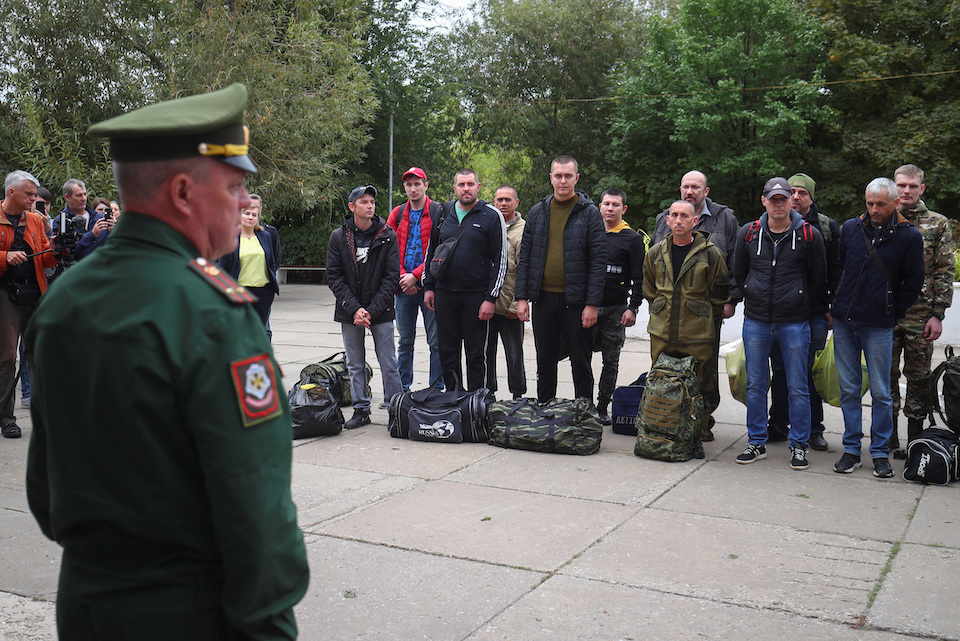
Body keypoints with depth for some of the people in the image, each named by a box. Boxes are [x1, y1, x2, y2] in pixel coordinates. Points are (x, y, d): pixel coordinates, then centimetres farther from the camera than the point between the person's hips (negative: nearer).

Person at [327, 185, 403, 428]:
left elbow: (392, 276, -4)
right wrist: (354, 309, -11)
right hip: (349, 312, 2)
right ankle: (361, 410, 20)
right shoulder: (338, 237, 2)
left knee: (388, 364, 2)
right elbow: (334, 277, -1)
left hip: (381, 310, -2)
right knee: (355, 365, 10)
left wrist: (373, 309, -12)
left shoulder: (387, 236, -1)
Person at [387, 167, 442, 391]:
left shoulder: (438, 212, -3)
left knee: (436, 341, -1)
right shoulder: (397, 214, 12)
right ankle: (402, 388, 20)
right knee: (405, 341, 11)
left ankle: (437, 389, 7)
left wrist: (415, 275, -14)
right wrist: (401, 276, -4)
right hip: (403, 286, 4)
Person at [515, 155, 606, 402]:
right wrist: (521, 296, 2)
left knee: (581, 364, 5)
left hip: (576, 300, -3)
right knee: (545, 362, 12)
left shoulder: (590, 213, -3)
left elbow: (598, 260, -6)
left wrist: (592, 303, -13)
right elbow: (525, 256, 10)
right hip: (543, 298, 4)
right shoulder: (537, 211, 9)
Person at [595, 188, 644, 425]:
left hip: (616, 309, -2)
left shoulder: (632, 239, 3)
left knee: (611, 362, 5)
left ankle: (603, 406, 15)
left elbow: (639, 278, 1)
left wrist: (633, 308, -8)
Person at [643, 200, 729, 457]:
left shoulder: (710, 254, -4)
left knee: (698, 387, 2)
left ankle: (696, 438, 14)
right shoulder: (655, 253, 7)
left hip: (698, 335, -3)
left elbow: (719, 294, 4)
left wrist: (703, 318, 5)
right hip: (661, 332, 3)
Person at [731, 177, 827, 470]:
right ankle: (756, 442, 20)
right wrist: (736, 300, 8)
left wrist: (811, 309, 4)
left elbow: (818, 279, 5)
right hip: (756, 321, 2)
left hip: (795, 322, -2)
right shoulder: (749, 233, 4)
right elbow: (738, 273, 16)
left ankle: (799, 445, 17)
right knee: (755, 385, 8)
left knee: (798, 387, 4)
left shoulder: (809, 235, -2)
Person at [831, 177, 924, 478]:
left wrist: (893, 313, 3)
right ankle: (851, 449, 16)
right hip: (844, 321, 3)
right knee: (848, 388, 7)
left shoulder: (909, 236, -2)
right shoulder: (850, 228, 5)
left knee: (880, 391, 3)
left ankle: (881, 452, 14)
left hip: (879, 326, -3)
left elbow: (914, 281, 4)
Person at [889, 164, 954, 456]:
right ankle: (888, 441, 15)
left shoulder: (938, 224, 5)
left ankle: (916, 441, 15)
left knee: (918, 378, 5)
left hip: (921, 316, -1)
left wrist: (938, 314, -5)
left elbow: (945, 272, 2)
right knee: (886, 377, 5)